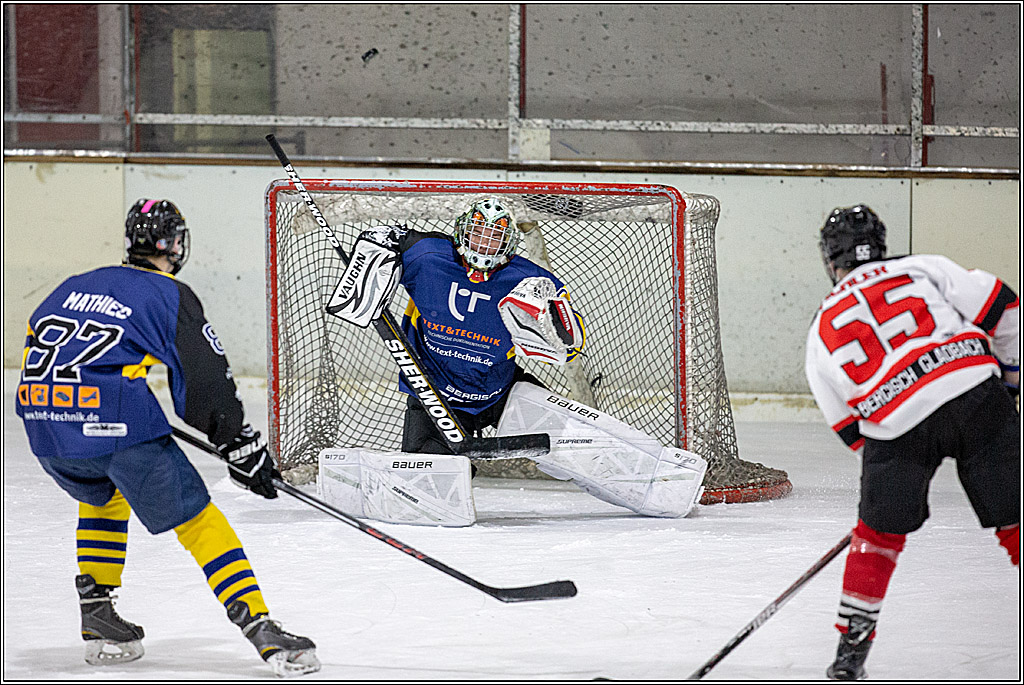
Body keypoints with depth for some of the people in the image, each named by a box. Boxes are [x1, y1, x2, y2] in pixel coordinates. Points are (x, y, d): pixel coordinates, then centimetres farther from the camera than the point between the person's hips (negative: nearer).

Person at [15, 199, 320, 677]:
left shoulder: (74, 287, 24)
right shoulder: (171, 296, 6)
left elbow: (38, 340, 32)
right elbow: (206, 385, 0)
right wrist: (242, 446, 8)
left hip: (43, 423, 6)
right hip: (118, 424, -6)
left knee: (104, 495, 35)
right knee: (197, 519, 2)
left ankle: (97, 618, 27)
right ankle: (259, 628, -9)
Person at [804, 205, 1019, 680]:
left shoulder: (821, 333, 21)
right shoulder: (920, 268, 16)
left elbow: (850, 427, 22)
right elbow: (999, 306, 8)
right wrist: (1011, 372, 23)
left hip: (897, 426, 0)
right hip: (976, 393, 0)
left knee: (877, 535, 18)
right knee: (1014, 520, 7)